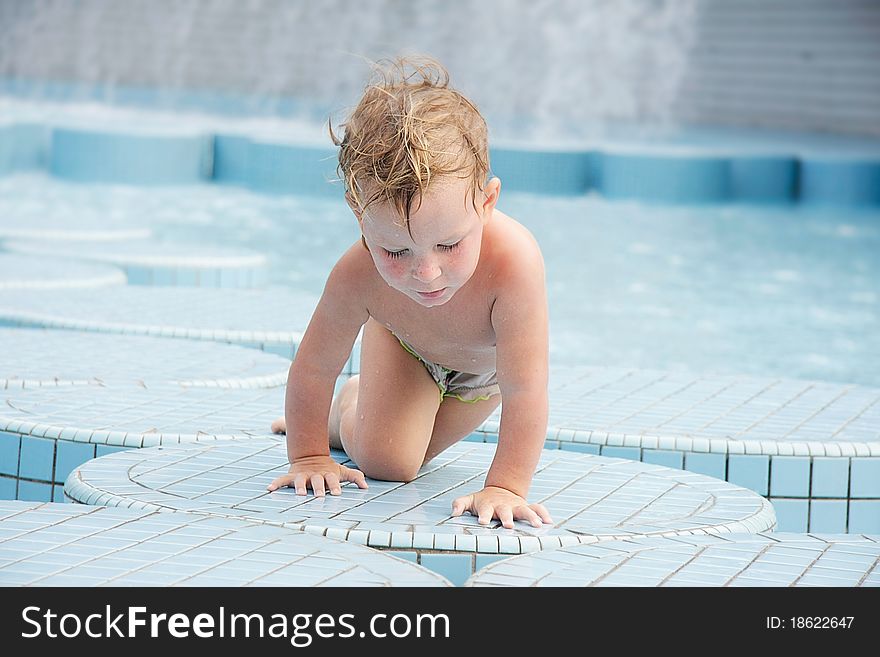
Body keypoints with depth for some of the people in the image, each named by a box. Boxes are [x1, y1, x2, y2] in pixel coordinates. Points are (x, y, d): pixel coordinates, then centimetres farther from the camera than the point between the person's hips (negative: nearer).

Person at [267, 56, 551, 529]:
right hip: (403, 344, 0)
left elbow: (524, 391, -45)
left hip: (482, 371, 1)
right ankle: (345, 408, 23)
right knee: (384, 461, -10)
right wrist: (308, 456, -17)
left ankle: (343, 413, 49)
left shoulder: (513, 261, -52)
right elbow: (313, 369, -25)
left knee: (409, 454, 18)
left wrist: (506, 487, -45)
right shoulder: (359, 276, -43)